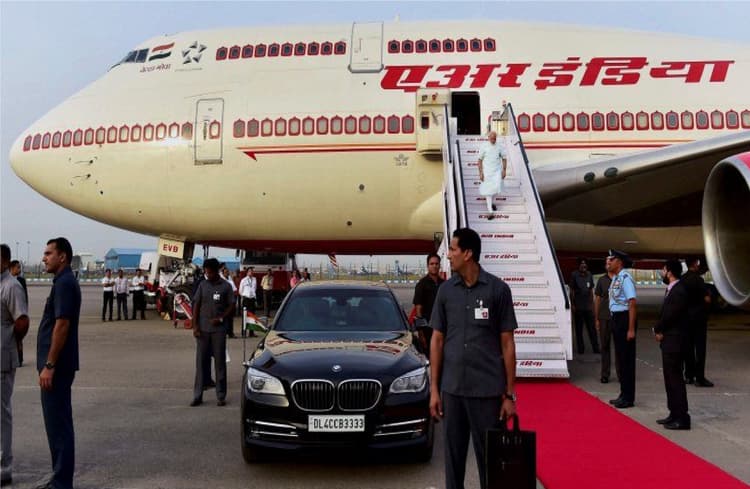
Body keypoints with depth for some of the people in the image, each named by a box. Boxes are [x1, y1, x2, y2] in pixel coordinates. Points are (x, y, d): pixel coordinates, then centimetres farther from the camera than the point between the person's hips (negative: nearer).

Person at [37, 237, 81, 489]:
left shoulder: (64, 283, -16)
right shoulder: (64, 282, 16)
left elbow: (62, 326, -22)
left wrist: (49, 365, -21)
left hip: (57, 365, -10)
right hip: (59, 364, 10)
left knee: (57, 423, -4)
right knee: (58, 422, 16)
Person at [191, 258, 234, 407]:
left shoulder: (226, 286, 0)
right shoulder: (203, 285, 6)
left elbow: (232, 307, 1)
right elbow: (196, 305, 6)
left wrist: (221, 318, -14)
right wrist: (195, 325, -2)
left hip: (218, 329, -2)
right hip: (202, 329, 2)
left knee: (220, 362, 3)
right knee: (201, 362, 4)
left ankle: (221, 396, 9)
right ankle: (197, 396, 9)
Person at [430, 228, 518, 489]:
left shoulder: (498, 289, -4)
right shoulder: (445, 290, 5)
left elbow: (507, 343, -1)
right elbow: (437, 340, 8)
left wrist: (509, 393, -3)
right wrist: (434, 388, 4)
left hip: (488, 389, -3)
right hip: (452, 389, 3)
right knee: (453, 455, 12)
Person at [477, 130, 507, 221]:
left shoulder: (500, 146, -1)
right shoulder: (484, 146, -6)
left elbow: (504, 158, 7)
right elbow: (480, 160, -2)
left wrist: (504, 170, -1)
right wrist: (480, 172, -6)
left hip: (497, 171, 2)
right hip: (487, 171, -2)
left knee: (496, 187, -9)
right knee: (488, 190, -2)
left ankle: (490, 203, 23)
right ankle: (490, 212, 2)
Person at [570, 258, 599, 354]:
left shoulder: (589, 274, 8)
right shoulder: (574, 275, -4)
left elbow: (591, 290, 15)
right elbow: (572, 291, -3)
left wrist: (592, 303, 12)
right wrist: (572, 304, -6)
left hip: (588, 306, 4)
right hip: (578, 307, -3)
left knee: (592, 328, 4)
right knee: (579, 328, 4)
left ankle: (596, 348, 8)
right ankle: (581, 349, 10)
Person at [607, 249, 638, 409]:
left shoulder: (625, 278, -17)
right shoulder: (615, 278, 11)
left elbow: (632, 304, -21)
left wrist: (631, 329, -23)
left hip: (624, 318, -9)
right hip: (615, 318, 9)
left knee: (626, 359, 1)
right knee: (620, 358, 16)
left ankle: (628, 398, 11)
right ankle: (624, 394, 28)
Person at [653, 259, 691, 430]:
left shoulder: (679, 291, -18)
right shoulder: (672, 290, 13)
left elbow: (670, 315, -20)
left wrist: (657, 329, -4)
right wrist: (659, 330, 0)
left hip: (674, 342, -10)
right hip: (668, 341, 10)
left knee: (675, 379, -5)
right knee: (670, 379, 15)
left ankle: (682, 418, 2)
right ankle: (674, 414, 24)